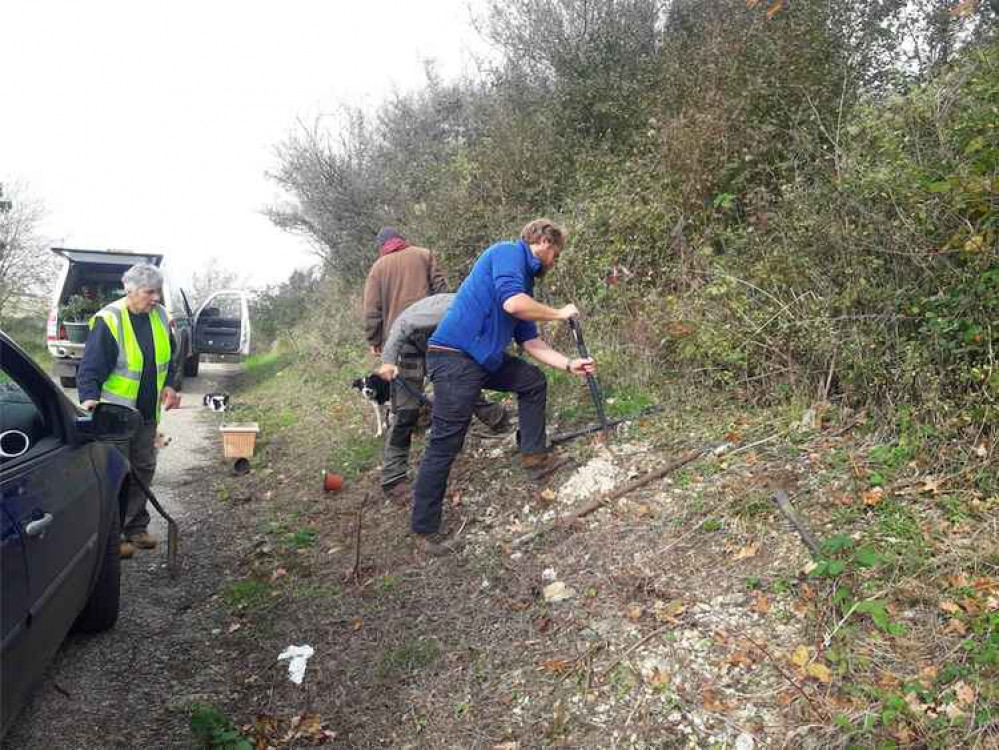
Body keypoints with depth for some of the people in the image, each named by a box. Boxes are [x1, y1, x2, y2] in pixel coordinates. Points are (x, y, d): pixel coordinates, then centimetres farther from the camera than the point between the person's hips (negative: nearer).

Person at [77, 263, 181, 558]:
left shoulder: (160, 316, 3)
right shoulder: (109, 320, -18)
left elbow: (168, 358, 16)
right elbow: (90, 368, -18)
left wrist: (168, 385, 3)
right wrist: (89, 398, -32)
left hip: (147, 413, 7)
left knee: (144, 470, 15)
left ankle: (136, 527, 29)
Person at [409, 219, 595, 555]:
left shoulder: (525, 278, 21)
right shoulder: (508, 252, -6)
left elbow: (530, 341, 21)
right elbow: (512, 303, -24)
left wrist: (569, 364, 17)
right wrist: (560, 313, -9)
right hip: (454, 358, -10)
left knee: (534, 381, 21)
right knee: (445, 445, -6)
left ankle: (534, 455, 28)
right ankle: (424, 530, 5)